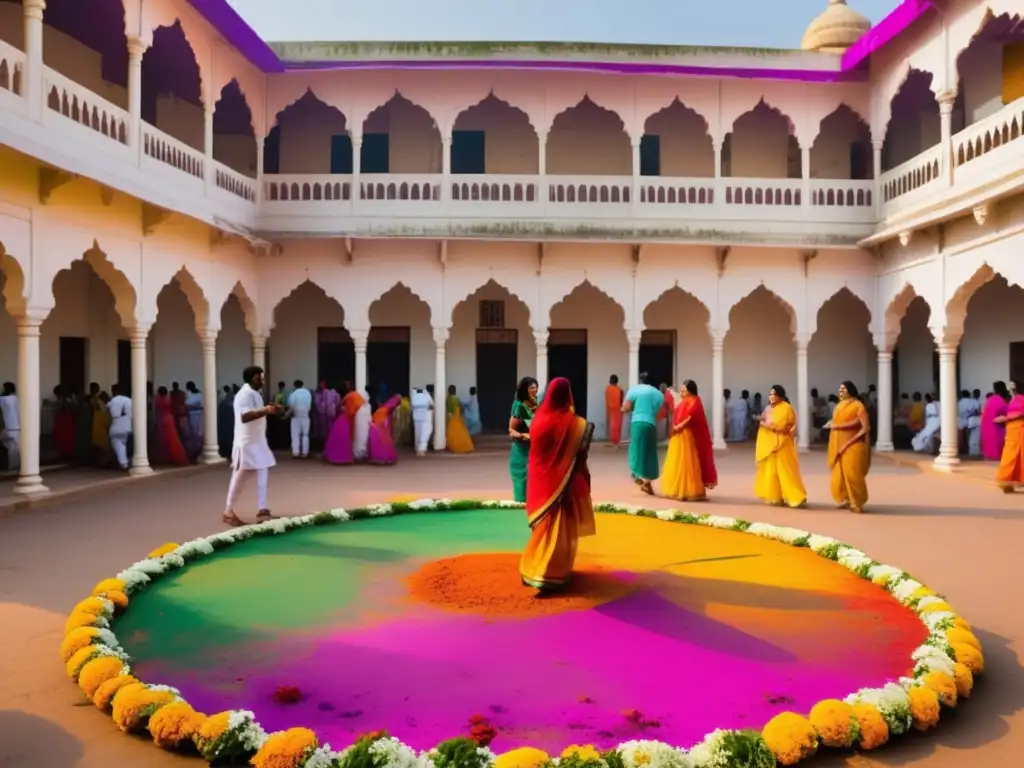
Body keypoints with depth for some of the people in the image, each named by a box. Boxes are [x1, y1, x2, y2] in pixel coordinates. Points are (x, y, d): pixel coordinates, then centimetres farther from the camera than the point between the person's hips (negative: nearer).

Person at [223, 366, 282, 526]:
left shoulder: (255, 393, 13)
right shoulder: (245, 394, -18)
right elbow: (245, 417, -31)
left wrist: (269, 410, 8)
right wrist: (265, 411, -35)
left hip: (258, 441, 10)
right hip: (246, 443, -10)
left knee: (262, 477, 9)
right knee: (239, 478, 1)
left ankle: (262, 510, 13)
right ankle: (228, 511, 14)